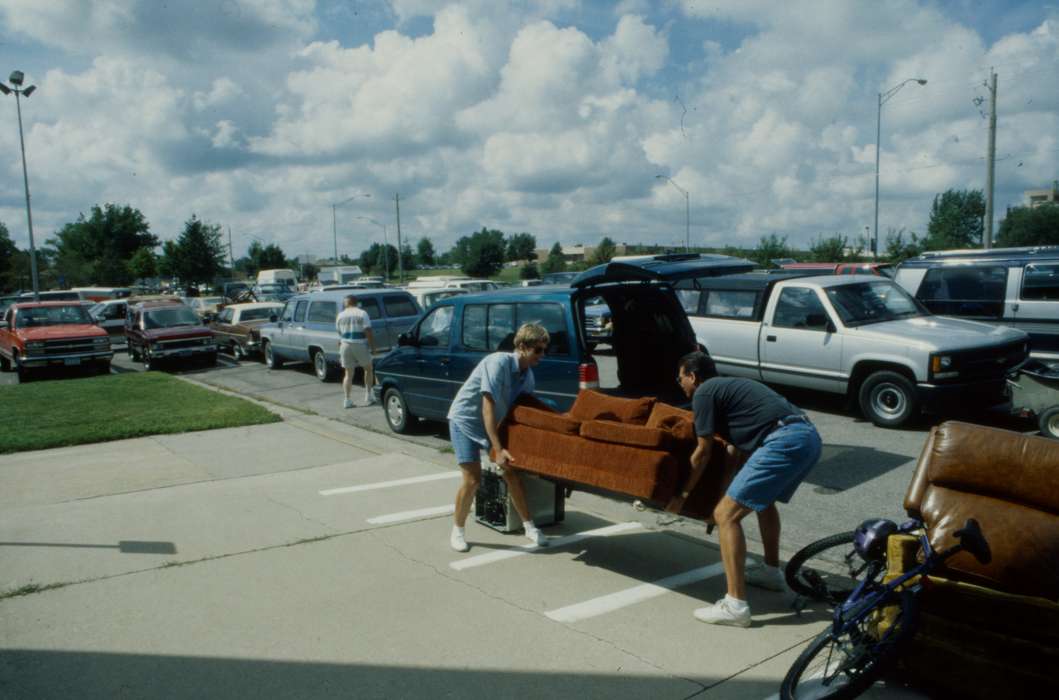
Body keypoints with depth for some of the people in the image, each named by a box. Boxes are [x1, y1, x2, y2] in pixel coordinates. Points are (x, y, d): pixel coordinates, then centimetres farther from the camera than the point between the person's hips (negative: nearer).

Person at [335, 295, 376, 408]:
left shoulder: (341, 316, 6)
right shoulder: (362, 314, -5)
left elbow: (339, 332, 12)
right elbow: (368, 332, -12)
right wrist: (372, 346, -6)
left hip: (346, 345, 3)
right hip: (360, 345, -3)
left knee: (348, 373, 9)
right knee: (368, 369, 16)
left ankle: (347, 400, 3)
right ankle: (368, 396, 13)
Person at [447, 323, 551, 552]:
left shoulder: (527, 375, -7)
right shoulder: (498, 362, -29)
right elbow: (487, 407, -33)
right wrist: (498, 449, -36)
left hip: (495, 422, 7)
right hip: (465, 420, -6)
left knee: (511, 471, 2)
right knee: (473, 478, -12)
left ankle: (529, 527, 14)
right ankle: (457, 530, 8)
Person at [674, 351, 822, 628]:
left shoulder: (704, 392, 4)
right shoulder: (728, 385, 30)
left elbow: (703, 452, 6)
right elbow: (738, 437, 38)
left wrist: (684, 493, 16)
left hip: (785, 442, -10)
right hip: (809, 436, 10)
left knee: (726, 514, -7)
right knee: (762, 497, 33)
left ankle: (736, 605, -9)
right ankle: (771, 572, 44)